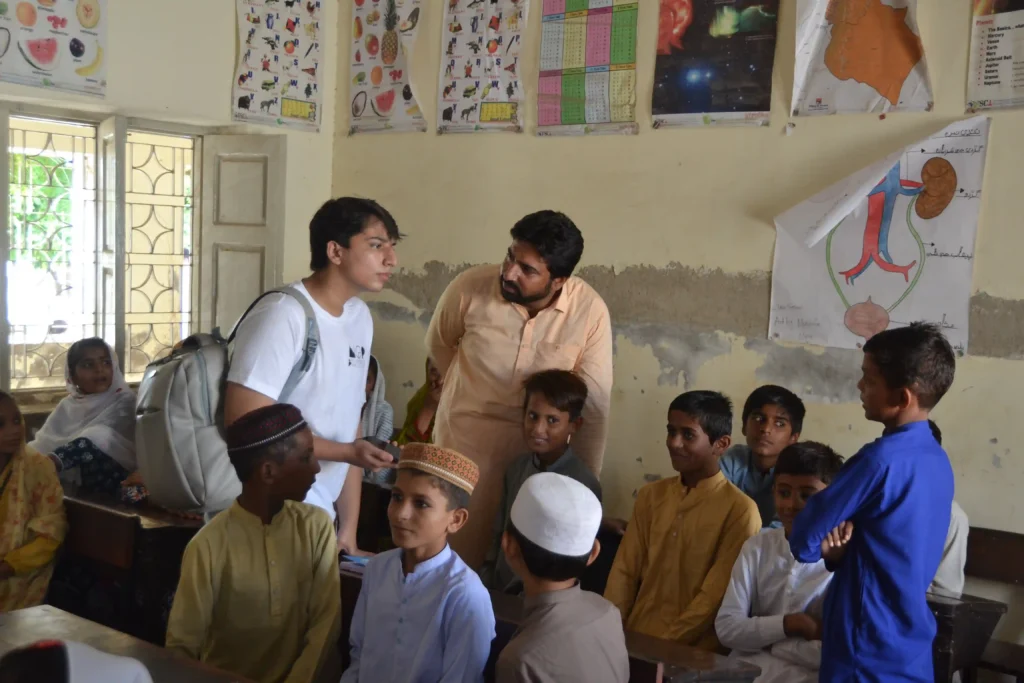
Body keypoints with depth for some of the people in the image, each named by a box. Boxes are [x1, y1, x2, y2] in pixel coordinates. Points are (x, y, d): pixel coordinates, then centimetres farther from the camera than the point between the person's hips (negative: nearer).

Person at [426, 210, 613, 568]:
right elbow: (438, 345, 3)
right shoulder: (470, 287, -19)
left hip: (535, 455, 0)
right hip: (464, 445, 0)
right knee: (456, 555, 11)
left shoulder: (590, 312, -20)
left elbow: (593, 405, -14)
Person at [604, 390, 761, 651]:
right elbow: (625, 571, 9)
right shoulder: (650, 496, 11)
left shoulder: (739, 510, -7)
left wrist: (662, 645, -14)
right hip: (633, 638, 4)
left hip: (691, 650, -4)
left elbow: (716, 595, -10)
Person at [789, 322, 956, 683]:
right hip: (913, 650, 8)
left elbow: (802, 541, -16)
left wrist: (829, 542, 4)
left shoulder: (880, 459, -22)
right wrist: (840, 546, -8)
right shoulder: (938, 461, 5)